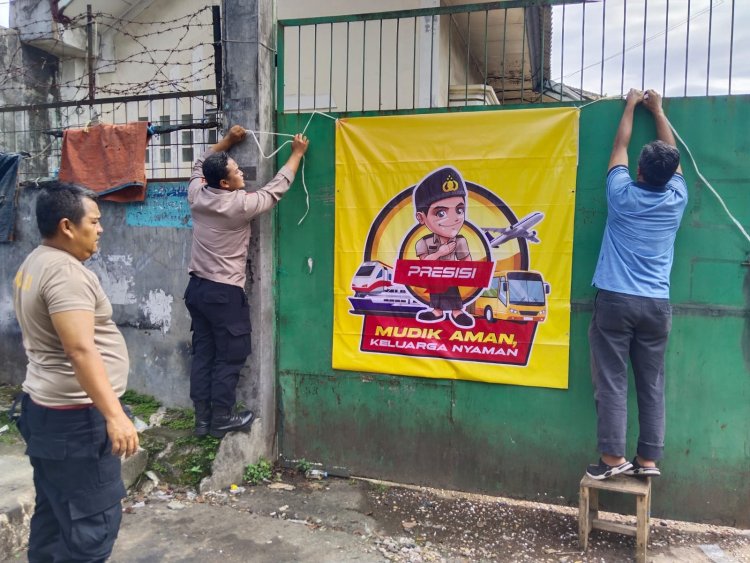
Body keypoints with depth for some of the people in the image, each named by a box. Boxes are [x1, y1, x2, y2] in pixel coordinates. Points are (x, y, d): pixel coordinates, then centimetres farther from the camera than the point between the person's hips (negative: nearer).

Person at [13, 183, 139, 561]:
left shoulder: (34, 263, 12)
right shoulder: (65, 271, -20)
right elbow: (81, 350, -29)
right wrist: (114, 415, -31)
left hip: (44, 408, 11)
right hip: (75, 418, -11)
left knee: (53, 512, 19)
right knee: (92, 522, -1)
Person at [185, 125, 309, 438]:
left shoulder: (197, 194, 0)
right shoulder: (240, 204, -17)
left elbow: (200, 164, 21)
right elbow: (277, 188, -4)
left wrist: (227, 141, 20)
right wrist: (297, 154, 7)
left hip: (197, 287, 7)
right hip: (225, 293, -7)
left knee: (203, 354, 12)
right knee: (229, 358, 5)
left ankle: (202, 419, 21)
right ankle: (221, 421, 14)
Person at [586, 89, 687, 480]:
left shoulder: (622, 194, -3)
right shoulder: (677, 200, 4)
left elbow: (620, 146, 13)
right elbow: (673, 154, 20)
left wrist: (631, 106, 28)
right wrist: (657, 109, 31)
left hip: (615, 300, -3)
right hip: (656, 304, 3)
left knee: (611, 381, 0)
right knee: (651, 384, 8)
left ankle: (613, 458, 1)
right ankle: (648, 459, 13)